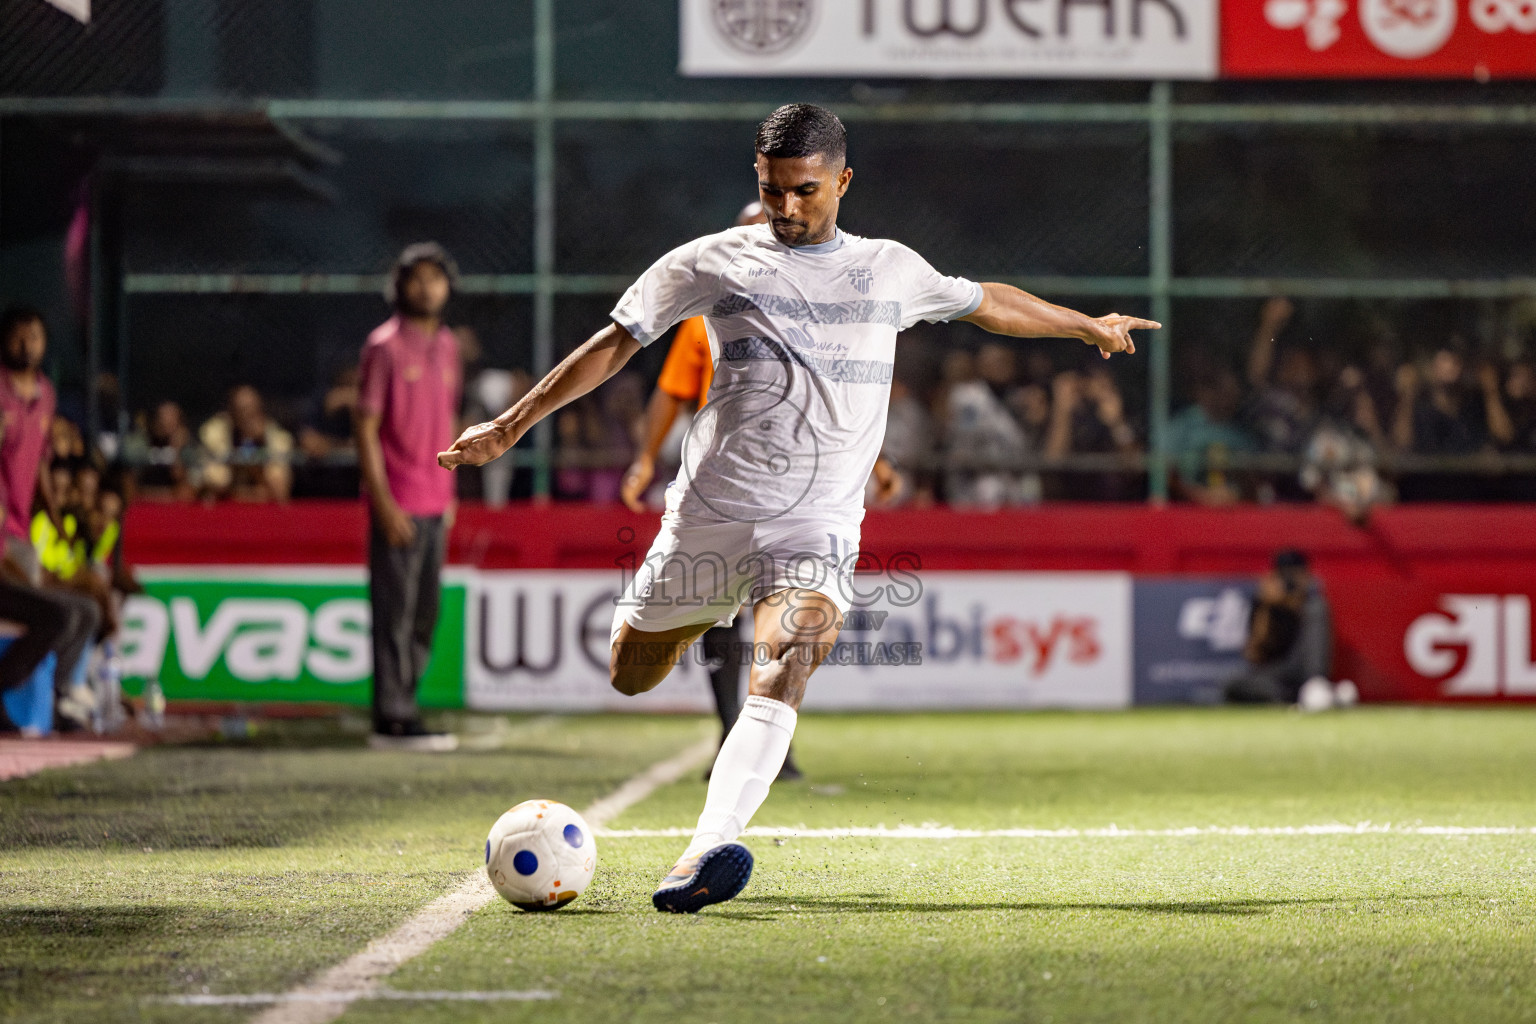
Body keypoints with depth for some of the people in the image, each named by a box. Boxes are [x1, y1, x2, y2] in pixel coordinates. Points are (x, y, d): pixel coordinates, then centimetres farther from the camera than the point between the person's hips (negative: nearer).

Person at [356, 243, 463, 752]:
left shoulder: (446, 346, 14)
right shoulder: (385, 346, -8)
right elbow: (366, 428, -10)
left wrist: (449, 496, 16)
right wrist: (383, 501, -17)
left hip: (434, 504, 8)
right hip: (397, 506, -8)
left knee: (425, 613, 11)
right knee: (395, 610, -7)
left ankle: (402, 707, 18)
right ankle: (393, 719, -6)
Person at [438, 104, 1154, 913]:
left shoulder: (891, 270, 11)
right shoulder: (714, 262, 3)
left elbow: (987, 302, 29)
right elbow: (615, 343, 7)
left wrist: (1089, 327, 40)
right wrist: (509, 426, 3)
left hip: (816, 527, -1)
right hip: (708, 513, 1)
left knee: (780, 680, -26)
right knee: (630, 676, 11)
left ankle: (700, 858, -41)